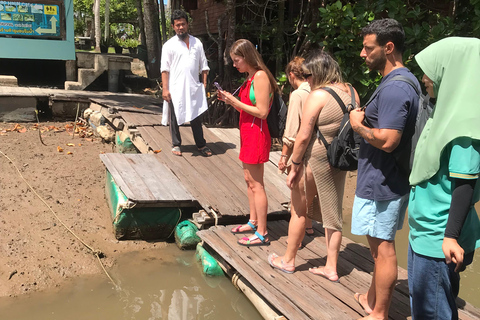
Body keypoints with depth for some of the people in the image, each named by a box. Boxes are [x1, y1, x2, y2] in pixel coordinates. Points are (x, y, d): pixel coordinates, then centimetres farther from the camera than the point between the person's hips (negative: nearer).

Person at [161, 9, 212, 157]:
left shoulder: (197, 43, 11)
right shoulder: (169, 45, 1)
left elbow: (203, 66, 13)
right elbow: (165, 69, -4)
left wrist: (204, 83, 4)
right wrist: (165, 89, -11)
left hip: (194, 88, 2)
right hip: (175, 88, -2)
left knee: (196, 117, 7)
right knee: (175, 117, 6)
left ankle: (201, 145, 17)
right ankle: (176, 145, 20)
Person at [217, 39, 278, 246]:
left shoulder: (260, 76, -16)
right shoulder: (250, 77, 13)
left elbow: (262, 112, -20)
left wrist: (235, 101, -17)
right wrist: (229, 100, 3)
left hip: (256, 134, -10)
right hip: (247, 133, 10)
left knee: (256, 184, -4)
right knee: (249, 179, 17)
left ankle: (262, 233, 4)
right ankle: (253, 221, 30)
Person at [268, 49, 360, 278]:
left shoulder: (318, 95, -16)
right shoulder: (351, 92, 4)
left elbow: (303, 137, -18)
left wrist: (295, 167, -10)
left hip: (317, 158, -6)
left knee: (299, 208, 12)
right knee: (332, 212, 15)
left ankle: (288, 260, 28)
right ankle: (331, 267, 24)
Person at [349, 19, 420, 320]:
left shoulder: (394, 88, -21)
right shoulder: (406, 80, 11)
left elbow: (387, 140, -29)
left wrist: (358, 125, -13)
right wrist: (366, 118, 6)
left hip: (382, 182, -10)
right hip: (391, 179, 10)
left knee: (383, 246, 2)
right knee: (380, 243, 21)